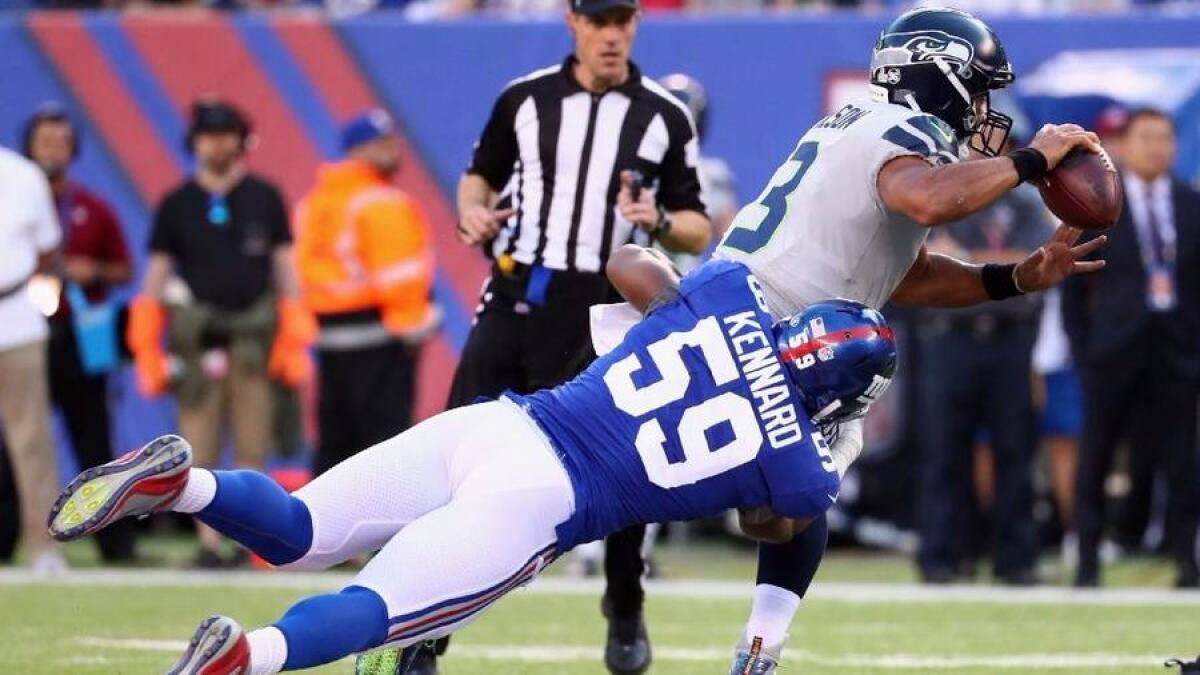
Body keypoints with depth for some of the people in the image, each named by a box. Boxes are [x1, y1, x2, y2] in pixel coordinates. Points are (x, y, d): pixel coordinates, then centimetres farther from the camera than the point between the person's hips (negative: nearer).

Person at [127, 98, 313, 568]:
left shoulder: (264, 198, 10)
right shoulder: (176, 205, 9)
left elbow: (284, 266, 12)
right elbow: (156, 274, 10)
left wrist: (293, 338, 4)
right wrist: (147, 348, 3)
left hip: (254, 333, 0)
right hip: (196, 335, 0)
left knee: (251, 449, -3)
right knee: (200, 451, -3)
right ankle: (209, 544, 1)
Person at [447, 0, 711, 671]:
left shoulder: (665, 117, 3)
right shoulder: (525, 99, 6)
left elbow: (698, 232, 5)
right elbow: (480, 176, 20)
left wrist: (658, 222, -17)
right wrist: (472, 212, -3)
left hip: (607, 311, -1)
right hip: (516, 300, 1)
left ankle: (626, 615, 24)